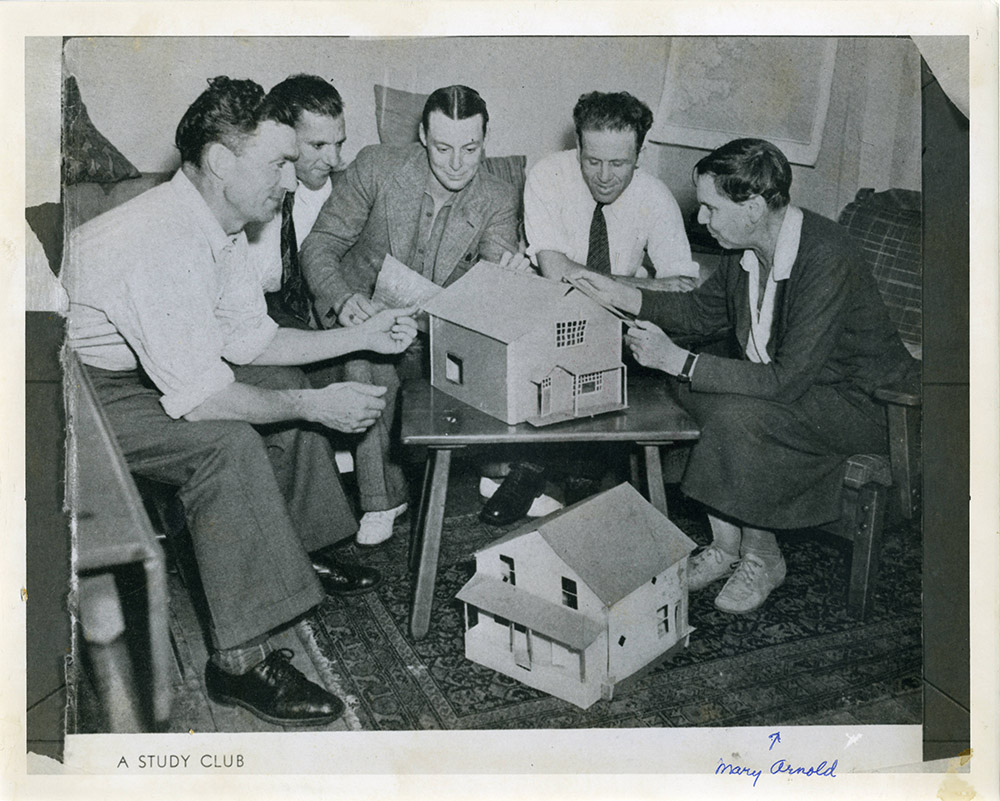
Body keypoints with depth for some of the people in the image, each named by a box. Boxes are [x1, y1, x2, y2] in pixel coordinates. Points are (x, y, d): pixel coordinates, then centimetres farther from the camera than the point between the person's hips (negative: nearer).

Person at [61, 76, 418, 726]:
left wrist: (362, 337, 1)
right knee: (227, 444, -30)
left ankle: (300, 550, 22)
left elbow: (249, 337, 6)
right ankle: (241, 660, -22)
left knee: (286, 383, 11)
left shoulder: (218, 222, -2)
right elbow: (197, 398, -33)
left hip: (142, 367, 10)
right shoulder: (162, 242, -32)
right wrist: (315, 406, -24)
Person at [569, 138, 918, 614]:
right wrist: (620, 295, 1)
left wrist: (678, 360, -29)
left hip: (861, 404, -8)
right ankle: (727, 543, -3)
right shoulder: (747, 247, -4)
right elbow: (703, 310, 14)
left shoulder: (827, 258, -29)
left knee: (737, 414, -30)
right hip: (797, 383, 8)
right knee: (689, 389, -12)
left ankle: (760, 555, -5)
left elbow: (785, 380, -32)